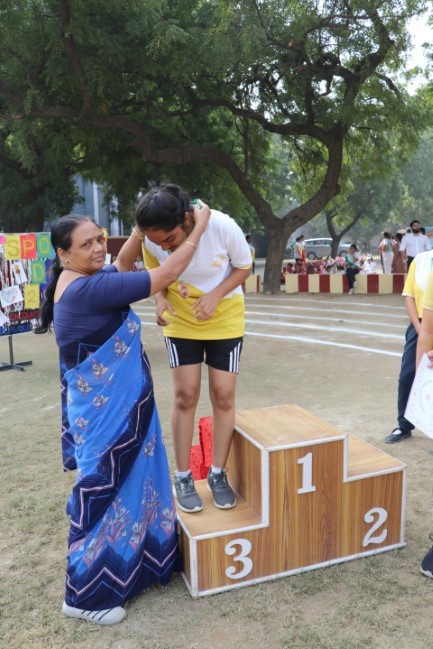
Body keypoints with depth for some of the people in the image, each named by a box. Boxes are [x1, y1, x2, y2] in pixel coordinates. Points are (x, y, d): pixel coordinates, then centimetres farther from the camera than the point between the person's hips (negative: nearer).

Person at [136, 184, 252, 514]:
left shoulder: (222, 226, -28)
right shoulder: (152, 241, -21)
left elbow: (244, 266, -12)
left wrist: (215, 295, -28)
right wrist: (161, 299, -23)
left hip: (225, 322, -1)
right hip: (181, 323, 1)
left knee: (223, 396, 2)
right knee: (186, 396, 1)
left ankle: (218, 474, 19)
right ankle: (183, 477, 16)